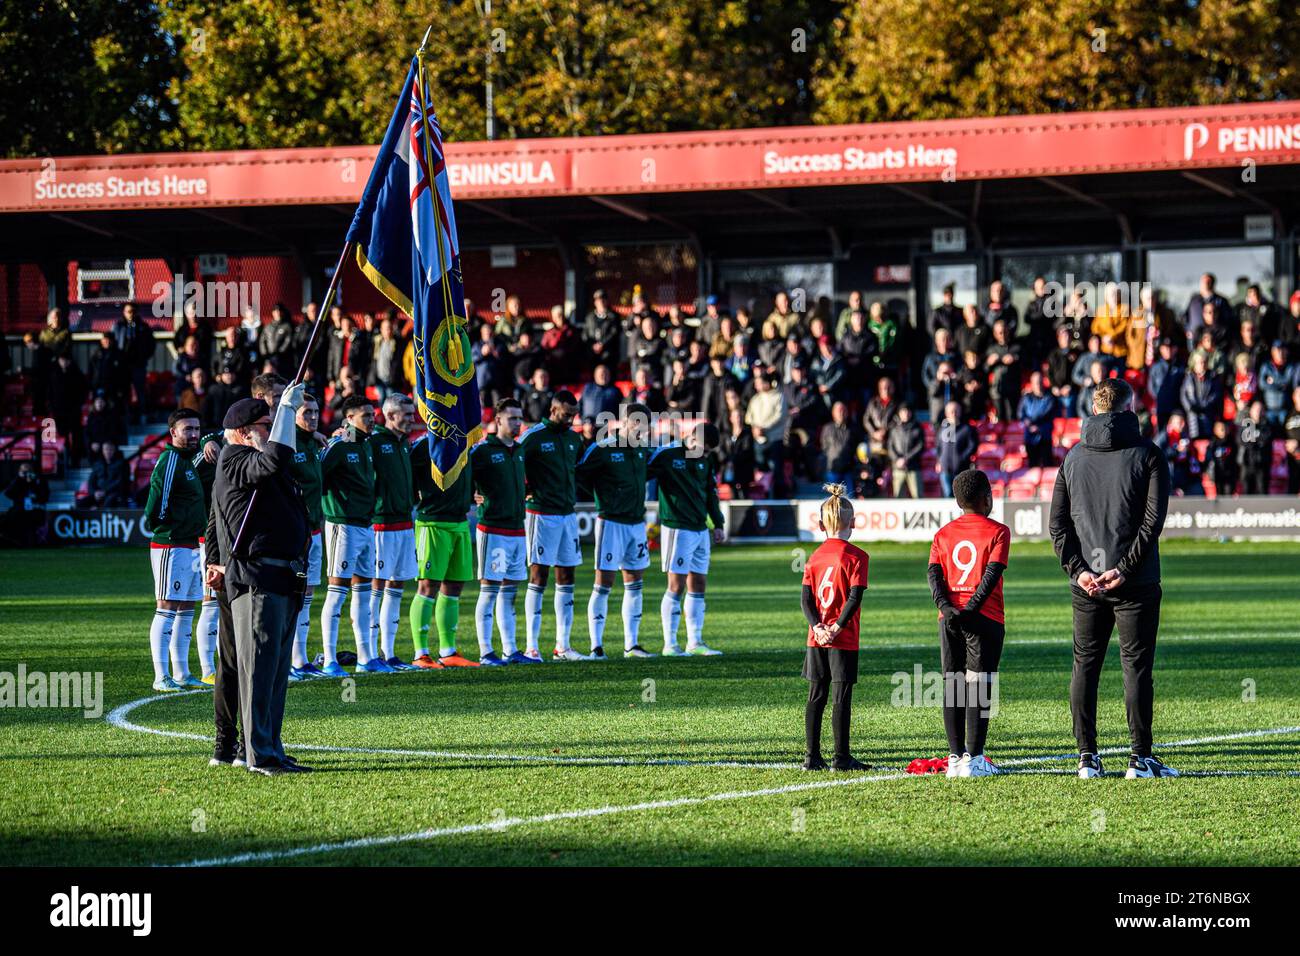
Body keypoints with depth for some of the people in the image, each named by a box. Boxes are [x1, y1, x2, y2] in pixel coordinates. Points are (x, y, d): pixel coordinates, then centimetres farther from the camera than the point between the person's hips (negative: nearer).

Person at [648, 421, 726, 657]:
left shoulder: (705, 459, 11)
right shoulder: (666, 454, -10)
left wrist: (718, 523, 22)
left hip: (701, 530, 7)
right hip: (677, 529, -7)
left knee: (698, 585, 8)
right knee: (677, 585, -7)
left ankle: (695, 642, 14)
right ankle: (670, 644, -2)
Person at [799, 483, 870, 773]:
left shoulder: (815, 556, 8)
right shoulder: (855, 556, -8)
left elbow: (806, 599, 1)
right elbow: (855, 597, -15)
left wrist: (817, 626, -7)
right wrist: (838, 627, -12)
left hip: (816, 639, 5)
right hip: (843, 640, -5)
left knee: (816, 696, 9)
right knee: (841, 697, -2)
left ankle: (812, 756, 10)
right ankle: (841, 757, 0)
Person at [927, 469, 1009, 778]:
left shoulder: (944, 533, 11)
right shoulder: (997, 531, -2)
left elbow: (934, 574, -1)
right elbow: (992, 573, -13)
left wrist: (946, 607, -12)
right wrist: (970, 610, -17)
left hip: (950, 618, 4)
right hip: (985, 619, -4)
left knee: (953, 685, 8)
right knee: (979, 686, -3)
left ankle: (956, 757, 8)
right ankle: (973, 759, -6)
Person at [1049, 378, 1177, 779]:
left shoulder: (1073, 456, 8)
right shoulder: (1146, 454, -3)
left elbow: (1057, 524, 3)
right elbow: (1152, 520, -11)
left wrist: (1078, 568, -2)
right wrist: (1124, 568, -12)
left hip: (1086, 584, 3)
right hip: (1136, 585, -3)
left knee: (1084, 665, 8)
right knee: (1136, 665, 1)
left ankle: (1087, 757, 6)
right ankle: (1141, 758, -1)